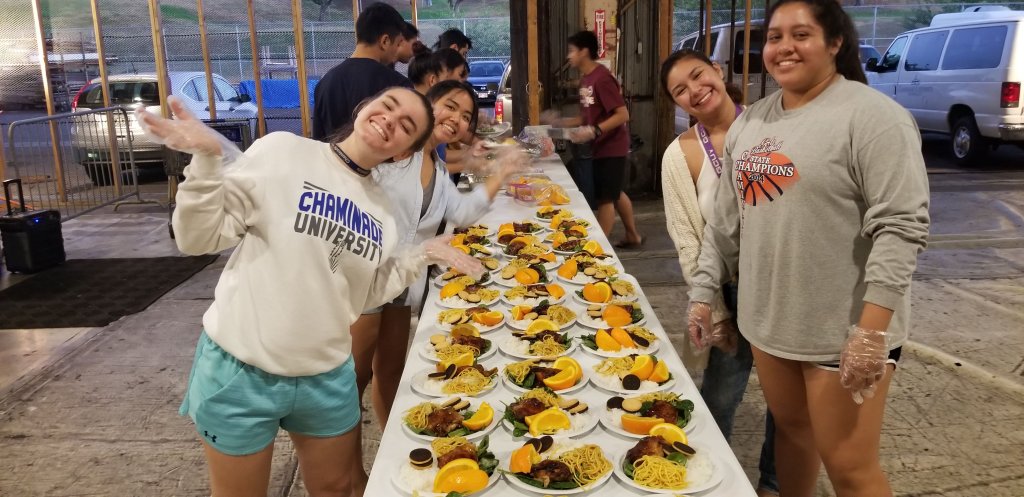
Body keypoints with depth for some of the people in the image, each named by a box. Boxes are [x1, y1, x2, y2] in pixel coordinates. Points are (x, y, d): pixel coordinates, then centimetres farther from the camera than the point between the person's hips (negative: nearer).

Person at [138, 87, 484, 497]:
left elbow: (364, 294, 9)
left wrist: (423, 256, 3)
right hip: (241, 370, -4)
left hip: (327, 377, 5)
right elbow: (201, 238, -12)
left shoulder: (382, 209, 4)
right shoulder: (281, 151, -11)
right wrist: (208, 159, -26)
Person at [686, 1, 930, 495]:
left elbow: (900, 227, -19)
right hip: (767, 319, 6)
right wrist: (703, 293, 11)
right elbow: (725, 220, 13)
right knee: (790, 429, 21)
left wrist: (872, 331, -24)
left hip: (844, 332, -6)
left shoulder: (872, 116, -13)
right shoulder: (750, 121, 8)